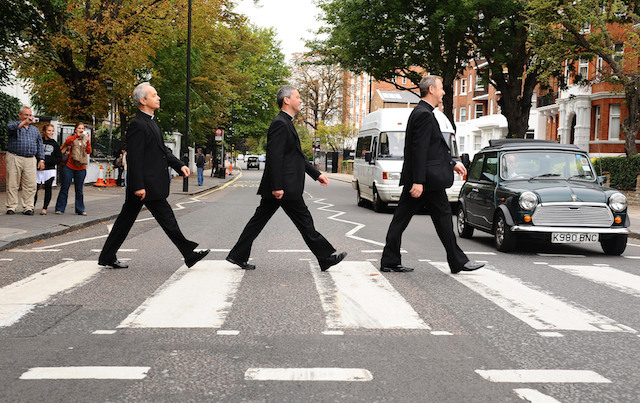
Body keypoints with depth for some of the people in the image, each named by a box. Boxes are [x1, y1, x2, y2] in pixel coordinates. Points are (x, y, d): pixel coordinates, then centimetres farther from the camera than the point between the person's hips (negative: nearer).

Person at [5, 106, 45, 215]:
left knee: (31, 185, -3)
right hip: (14, 158, -3)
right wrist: (25, 122, -24)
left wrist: (41, 159, 9)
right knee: (12, 184, -1)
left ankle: (28, 207, 3)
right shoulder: (14, 125, 8)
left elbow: (40, 145, 19)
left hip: (30, 160, 3)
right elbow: (10, 127, -18)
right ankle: (11, 207, 6)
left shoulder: (35, 129, 21)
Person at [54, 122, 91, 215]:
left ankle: (80, 210, 12)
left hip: (81, 169, 2)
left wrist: (88, 142, -10)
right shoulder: (72, 138, 6)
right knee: (64, 188, 0)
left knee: (79, 190, 6)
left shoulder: (85, 139, 14)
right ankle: (59, 208, 6)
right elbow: (67, 142, -17)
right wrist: (77, 135, -21)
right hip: (69, 167, -2)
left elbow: (89, 151, 2)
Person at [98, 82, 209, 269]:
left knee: (126, 219, 13)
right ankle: (189, 254, 5)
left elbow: (162, 150, 23)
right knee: (167, 219, -3)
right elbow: (134, 158, -19)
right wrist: (138, 186, -22)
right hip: (147, 184, -10)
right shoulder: (137, 124, -15)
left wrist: (179, 165, 10)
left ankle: (107, 257, 19)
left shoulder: (150, 122, 18)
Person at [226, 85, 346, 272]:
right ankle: (325, 258, 7)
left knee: (259, 220, 11)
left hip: (278, 187, 10)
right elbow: (274, 157, -21)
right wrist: (277, 186, -24)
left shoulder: (286, 123, 19)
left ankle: (238, 256, 15)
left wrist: (317, 174, 22)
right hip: (285, 186, -10)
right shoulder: (280, 124, -15)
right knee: (305, 222, -1)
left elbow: (298, 156, 24)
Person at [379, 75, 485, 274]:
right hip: (429, 179, -10)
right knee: (443, 217, 0)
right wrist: (418, 181, -25)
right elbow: (420, 150, -22)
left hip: (413, 179, 10)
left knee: (401, 219, 7)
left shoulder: (419, 112, 17)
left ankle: (390, 261, 9)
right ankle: (458, 262, 10)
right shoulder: (424, 114, -15)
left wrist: (452, 164, 25)